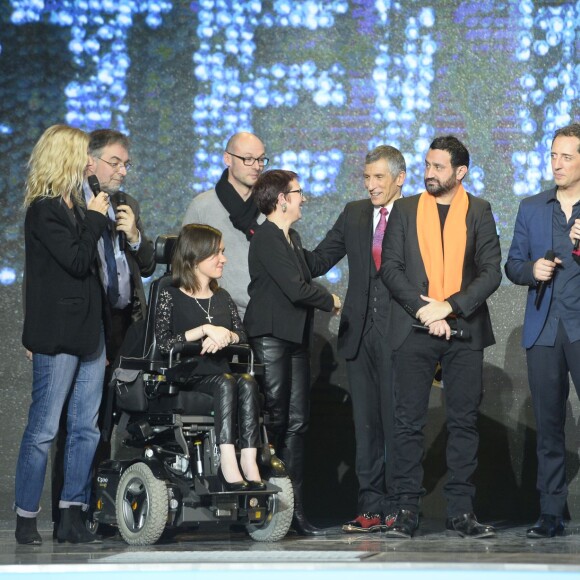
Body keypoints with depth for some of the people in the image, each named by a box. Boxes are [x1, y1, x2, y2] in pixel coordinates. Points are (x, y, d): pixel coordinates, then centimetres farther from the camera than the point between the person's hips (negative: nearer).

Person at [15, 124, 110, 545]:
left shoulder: (77, 208, 15)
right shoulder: (44, 210, -9)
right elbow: (77, 261, -17)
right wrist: (95, 219, -7)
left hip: (88, 332, 8)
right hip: (58, 335, -8)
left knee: (86, 427, 6)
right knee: (44, 428, -3)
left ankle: (72, 515, 11)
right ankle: (27, 518, 6)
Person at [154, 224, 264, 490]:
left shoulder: (222, 297, 23)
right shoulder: (171, 296, 6)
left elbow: (242, 336, 11)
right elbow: (163, 342, -9)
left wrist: (224, 336, -11)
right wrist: (205, 330, -14)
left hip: (221, 372, 4)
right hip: (186, 378, -4)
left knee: (248, 383, -30)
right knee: (225, 383, -35)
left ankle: (249, 463, -44)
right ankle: (228, 465, -46)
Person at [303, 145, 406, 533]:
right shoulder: (354, 214, 14)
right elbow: (317, 262, 12)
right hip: (359, 333, 5)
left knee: (397, 421, -1)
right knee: (366, 422, 7)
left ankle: (398, 507, 6)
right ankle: (372, 507, 11)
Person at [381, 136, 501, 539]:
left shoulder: (479, 212, 8)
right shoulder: (405, 209, 11)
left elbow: (491, 272, 0)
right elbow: (390, 267, 4)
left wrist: (448, 307, -11)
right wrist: (422, 309, -8)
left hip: (464, 329, 0)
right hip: (414, 328, 0)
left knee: (464, 421, 1)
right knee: (409, 421, -2)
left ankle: (461, 510, 7)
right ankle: (407, 509, 3)